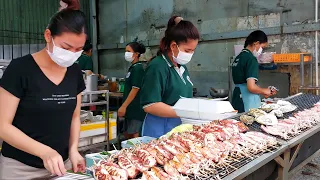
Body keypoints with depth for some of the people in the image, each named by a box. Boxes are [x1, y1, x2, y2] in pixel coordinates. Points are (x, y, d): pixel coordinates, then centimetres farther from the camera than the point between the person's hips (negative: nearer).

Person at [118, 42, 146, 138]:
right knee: (127, 134, 16)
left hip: (136, 109, -9)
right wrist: (125, 106, 20)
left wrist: (124, 106, -20)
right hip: (131, 108, 9)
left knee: (134, 135, -2)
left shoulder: (138, 68, -13)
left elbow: (135, 89, -19)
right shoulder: (132, 67, 14)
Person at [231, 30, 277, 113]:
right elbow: (251, 87, -22)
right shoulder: (251, 59, -13)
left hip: (237, 101, 9)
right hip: (248, 104, -9)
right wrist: (264, 91, -2)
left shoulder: (238, 57, 13)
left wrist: (262, 92, 18)